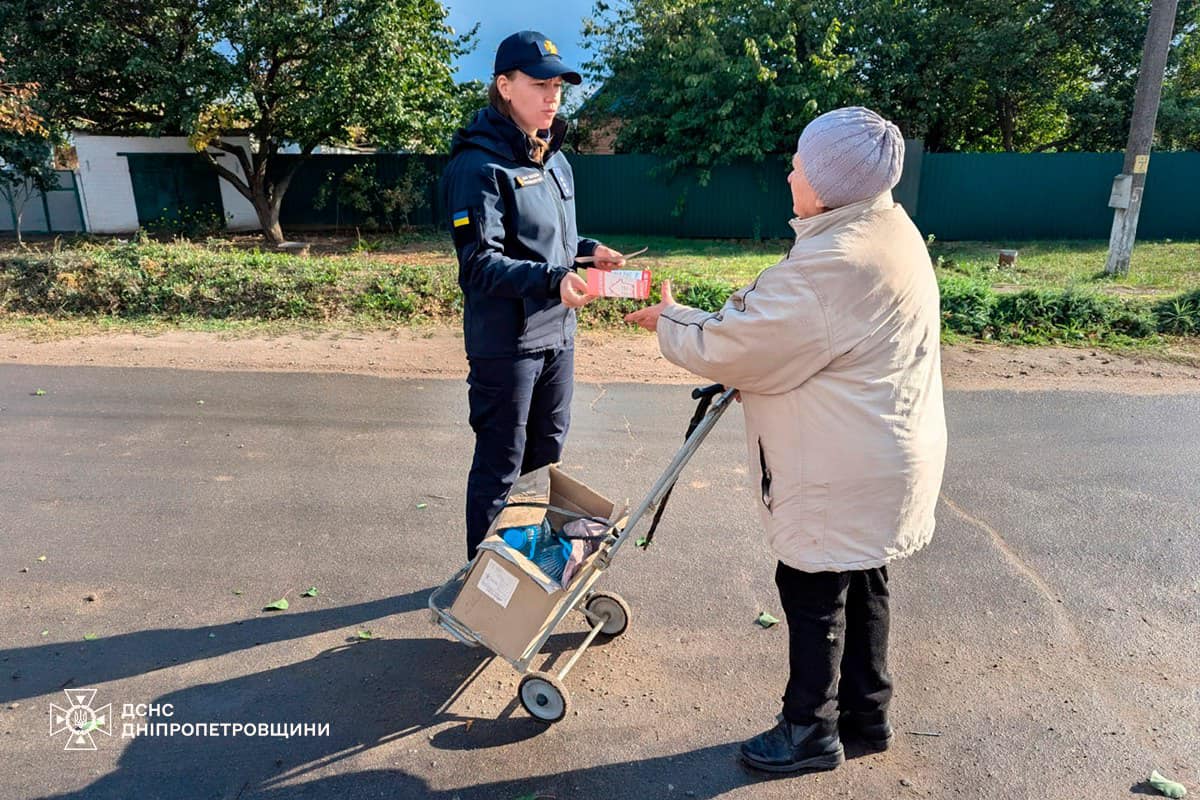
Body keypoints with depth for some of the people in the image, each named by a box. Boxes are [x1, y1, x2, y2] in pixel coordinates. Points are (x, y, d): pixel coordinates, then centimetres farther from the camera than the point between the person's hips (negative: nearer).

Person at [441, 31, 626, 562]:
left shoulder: (556, 160, 11)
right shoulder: (480, 164, -14)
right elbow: (479, 263, -21)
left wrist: (588, 250, 2)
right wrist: (552, 279, -34)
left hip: (557, 336, 8)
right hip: (505, 343, -8)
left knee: (546, 459, 19)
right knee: (500, 470, 4)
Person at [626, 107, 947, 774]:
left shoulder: (829, 265, -27)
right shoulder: (895, 232, 7)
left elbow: (732, 350, -21)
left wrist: (671, 319, -5)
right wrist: (751, 306, 6)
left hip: (841, 475, -10)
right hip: (886, 461, 10)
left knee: (813, 594, 6)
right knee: (862, 586, 21)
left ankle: (811, 732, 25)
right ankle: (867, 714, 38)